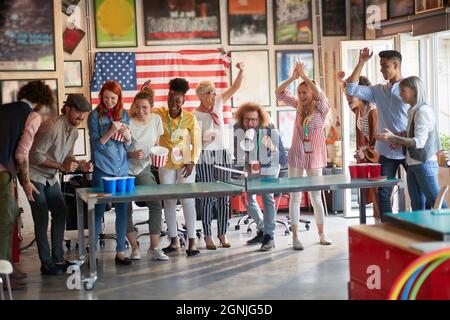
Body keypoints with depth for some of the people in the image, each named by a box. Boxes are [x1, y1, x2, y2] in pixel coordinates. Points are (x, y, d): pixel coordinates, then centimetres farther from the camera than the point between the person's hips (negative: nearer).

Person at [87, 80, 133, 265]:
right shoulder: (95, 116, -2)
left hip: (122, 169, 4)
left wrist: (127, 136, -8)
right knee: (99, 210, -1)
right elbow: (96, 144, -5)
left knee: (122, 210, 3)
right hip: (102, 169, -4)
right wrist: (111, 132, -18)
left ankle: (120, 252, 12)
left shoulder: (124, 114, 10)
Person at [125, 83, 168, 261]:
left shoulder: (156, 120, -1)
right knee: (126, 209, -3)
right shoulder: (129, 123, -15)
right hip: (126, 170, -3)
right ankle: (134, 248, 11)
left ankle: (154, 248, 3)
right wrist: (132, 155, -28)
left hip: (144, 169, 3)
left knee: (156, 206, -6)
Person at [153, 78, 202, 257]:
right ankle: (174, 241, 16)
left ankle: (192, 242, 3)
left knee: (188, 201, -4)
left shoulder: (190, 118, -5)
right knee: (168, 202, 6)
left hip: (185, 164, -2)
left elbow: (197, 143, -1)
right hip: (166, 165, 2)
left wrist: (192, 162, -10)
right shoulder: (159, 115, -3)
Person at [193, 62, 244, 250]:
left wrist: (241, 71, -10)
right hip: (205, 158, -5)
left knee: (224, 196, 5)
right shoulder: (195, 115, -5)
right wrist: (203, 138, -23)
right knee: (207, 197, -3)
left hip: (222, 155, 5)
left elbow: (235, 88, 4)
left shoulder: (218, 104, 7)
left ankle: (223, 234, 12)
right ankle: (208, 236, 5)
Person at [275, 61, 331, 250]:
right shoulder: (299, 106, 6)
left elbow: (319, 94, -25)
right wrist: (293, 77, -11)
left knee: (316, 197, 7)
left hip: (314, 158, -2)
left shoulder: (321, 108, -4)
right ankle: (295, 237, 5)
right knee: (295, 197, 2)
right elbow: (279, 92, 3)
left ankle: (322, 235, 21)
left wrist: (304, 75, -22)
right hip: (296, 157, 3)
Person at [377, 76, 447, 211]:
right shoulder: (413, 111, 13)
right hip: (413, 164, 9)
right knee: (417, 207, 9)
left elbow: (419, 142, -21)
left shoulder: (423, 111, -14)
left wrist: (393, 137, -25)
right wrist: (397, 138, 3)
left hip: (424, 164, -9)